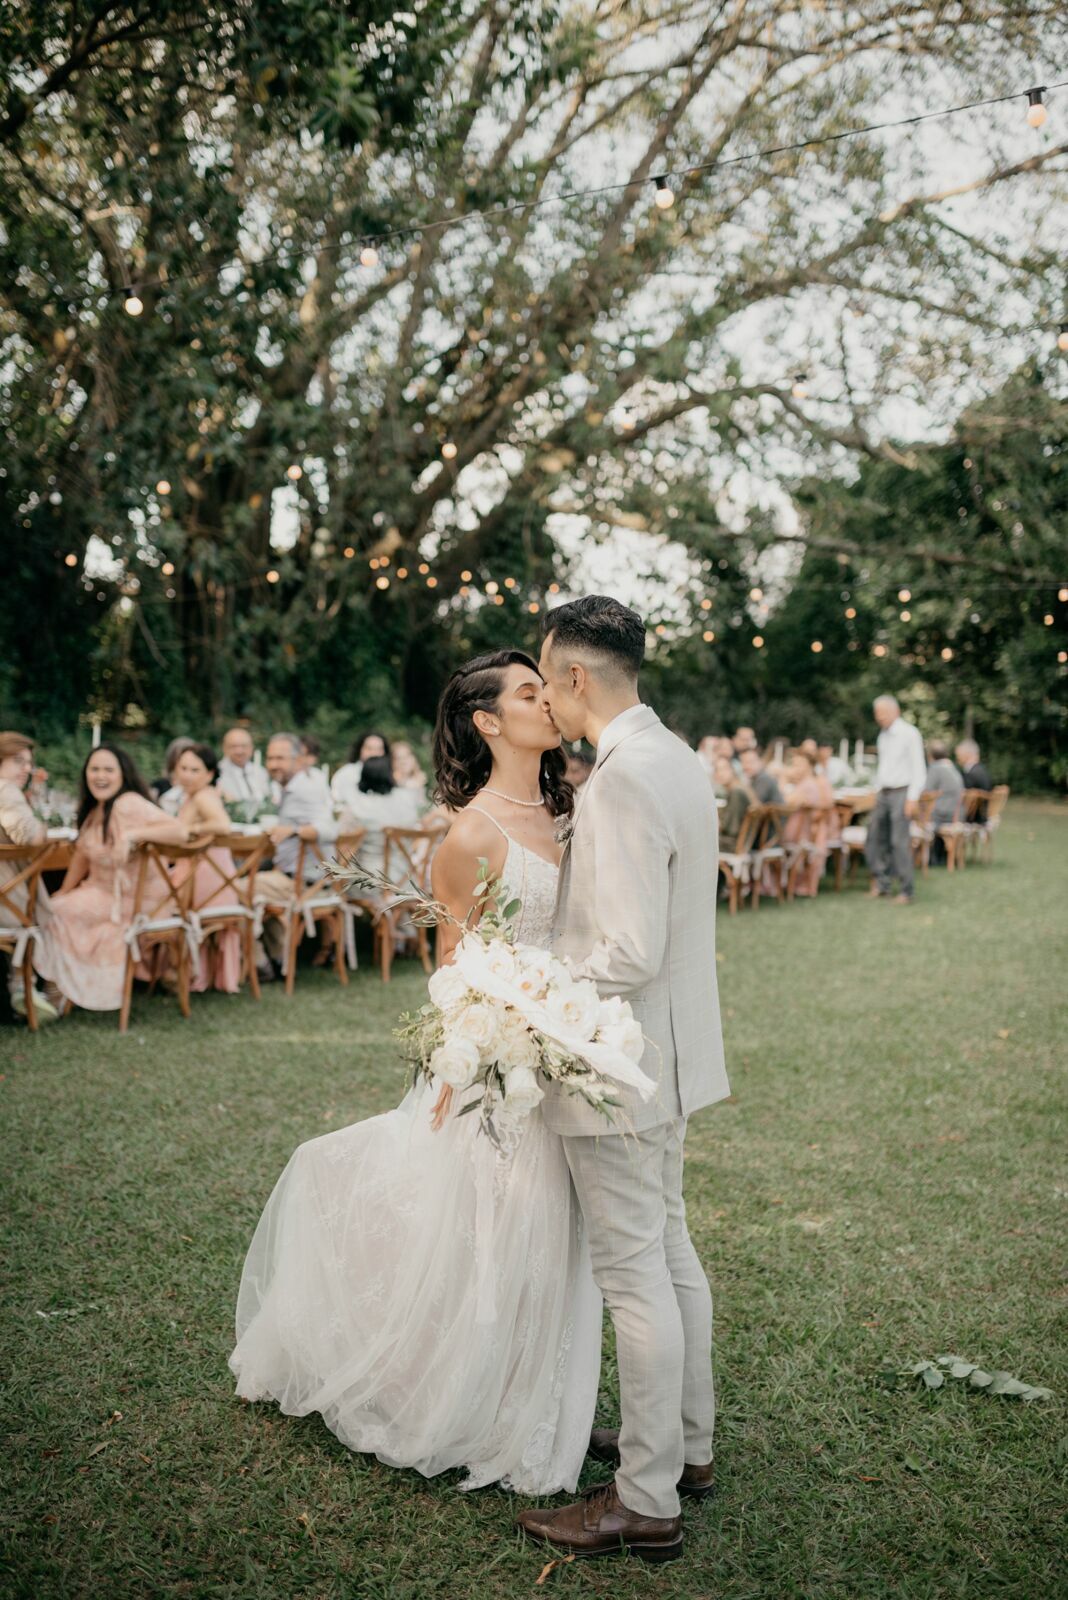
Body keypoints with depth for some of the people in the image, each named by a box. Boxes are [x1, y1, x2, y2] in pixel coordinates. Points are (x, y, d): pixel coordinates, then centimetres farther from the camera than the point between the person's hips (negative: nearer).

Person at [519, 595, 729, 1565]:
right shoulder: (677, 759, 7)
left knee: (635, 1274, 1)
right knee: (669, 1252, 20)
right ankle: (687, 1444, 37)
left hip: (620, 1063, -10)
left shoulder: (623, 781, -24)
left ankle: (646, 1503, 16)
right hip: (666, 1054, 10)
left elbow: (631, 954, -27)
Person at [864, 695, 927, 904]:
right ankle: (882, 882, 17)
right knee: (874, 840, 6)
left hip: (901, 793, -7)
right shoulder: (883, 736, 14)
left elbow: (919, 769, -11)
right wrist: (877, 793, 14)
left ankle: (905, 891, -3)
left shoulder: (909, 734, -8)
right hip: (883, 794, 7)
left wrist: (912, 799, -16)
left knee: (900, 843, -9)